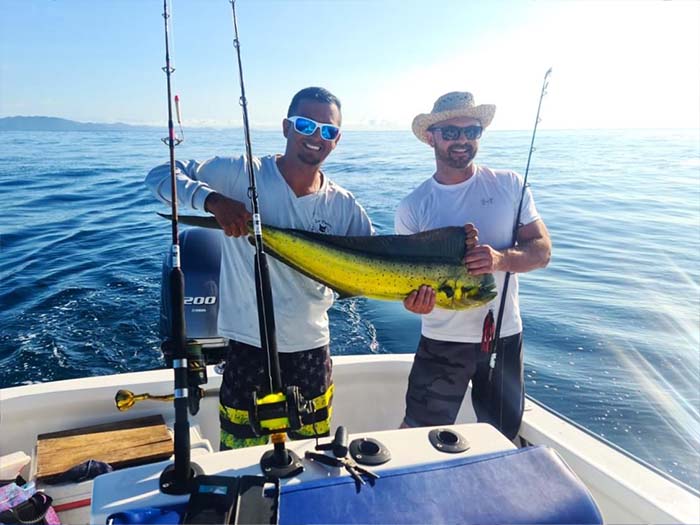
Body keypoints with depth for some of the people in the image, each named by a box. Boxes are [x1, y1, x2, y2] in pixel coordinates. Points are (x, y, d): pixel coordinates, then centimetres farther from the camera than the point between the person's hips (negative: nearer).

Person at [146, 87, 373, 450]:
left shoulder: (343, 206, -1)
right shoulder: (241, 175, -9)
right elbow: (160, 176, -8)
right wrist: (212, 199, -27)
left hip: (312, 351, 3)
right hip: (248, 350, -3)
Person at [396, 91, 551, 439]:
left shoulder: (509, 185, -2)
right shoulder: (413, 207, -4)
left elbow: (542, 250, -3)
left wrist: (501, 259, -24)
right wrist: (414, 300, -24)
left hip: (504, 336, 1)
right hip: (441, 341, -1)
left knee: (502, 438, 17)